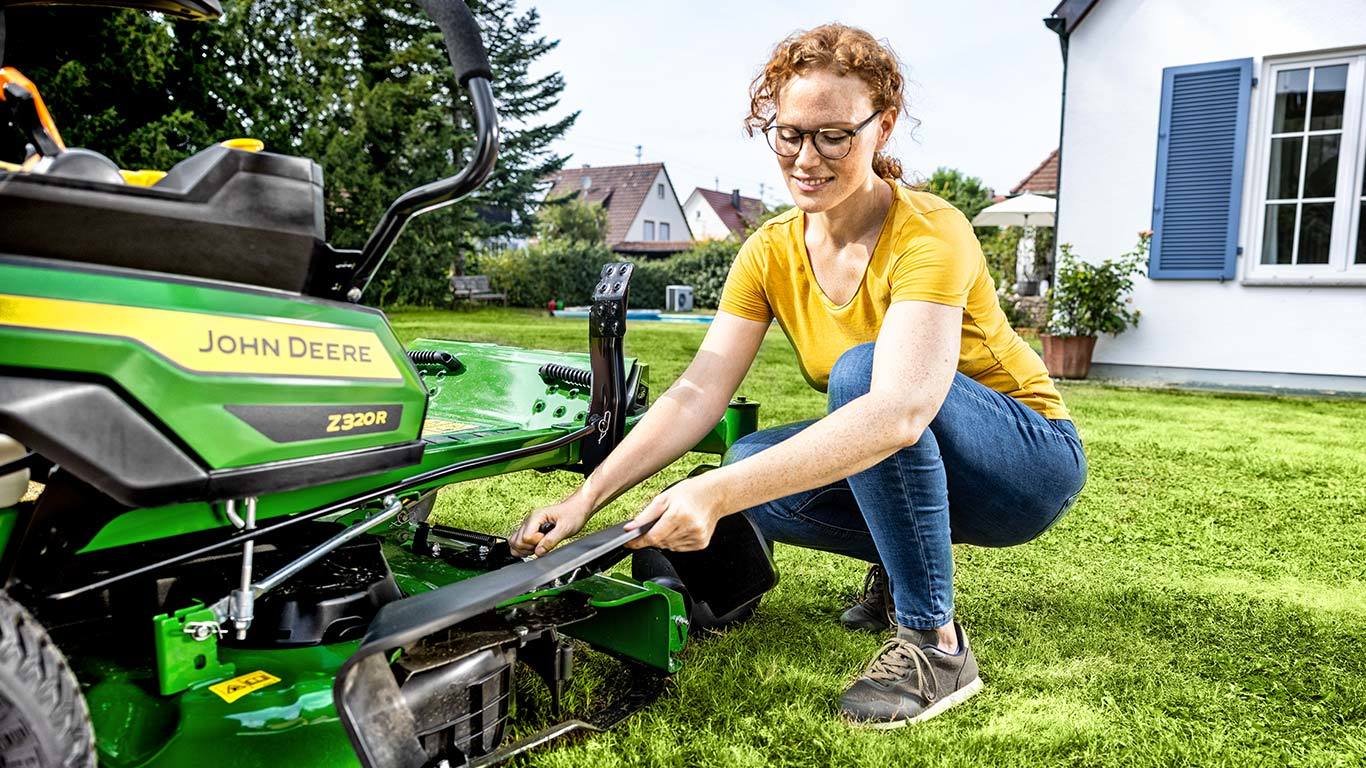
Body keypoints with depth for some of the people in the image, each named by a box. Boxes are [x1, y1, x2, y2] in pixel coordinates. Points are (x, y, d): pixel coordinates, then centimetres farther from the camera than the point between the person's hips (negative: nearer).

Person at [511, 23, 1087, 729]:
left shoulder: (929, 234, -26)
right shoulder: (772, 252, -7)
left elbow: (899, 411, -41)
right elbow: (698, 392, -16)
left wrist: (718, 493, -49)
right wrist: (587, 497, -29)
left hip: (1033, 460, -5)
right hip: (897, 464, 5)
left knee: (859, 370, -33)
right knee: (750, 466, -20)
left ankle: (935, 643, -22)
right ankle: (901, 568, 6)